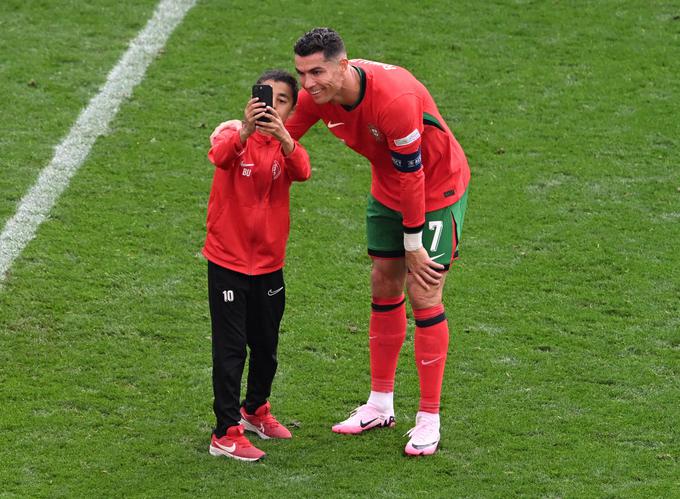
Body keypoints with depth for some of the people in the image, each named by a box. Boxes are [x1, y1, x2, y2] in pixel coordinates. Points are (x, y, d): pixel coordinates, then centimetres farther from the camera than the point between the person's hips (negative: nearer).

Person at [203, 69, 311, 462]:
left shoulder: (286, 145, 0)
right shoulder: (233, 134, -10)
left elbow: (303, 171, -24)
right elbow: (220, 156, -35)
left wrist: (282, 136, -43)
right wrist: (246, 130, -54)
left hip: (269, 263, 5)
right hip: (228, 260, -4)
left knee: (266, 345, 18)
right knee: (230, 348, -4)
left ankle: (255, 409, 40)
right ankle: (226, 433, 1)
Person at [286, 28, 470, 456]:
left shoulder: (395, 98, -37)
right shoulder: (317, 95, -16)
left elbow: (411, 176, -29)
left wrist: (413, 245, -20)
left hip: (438, 186, -7)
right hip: (388, 190, 7)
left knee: (424, 297, -8)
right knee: (384, 288, 10)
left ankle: (429, 420, 0)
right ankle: (381, 405, 22)